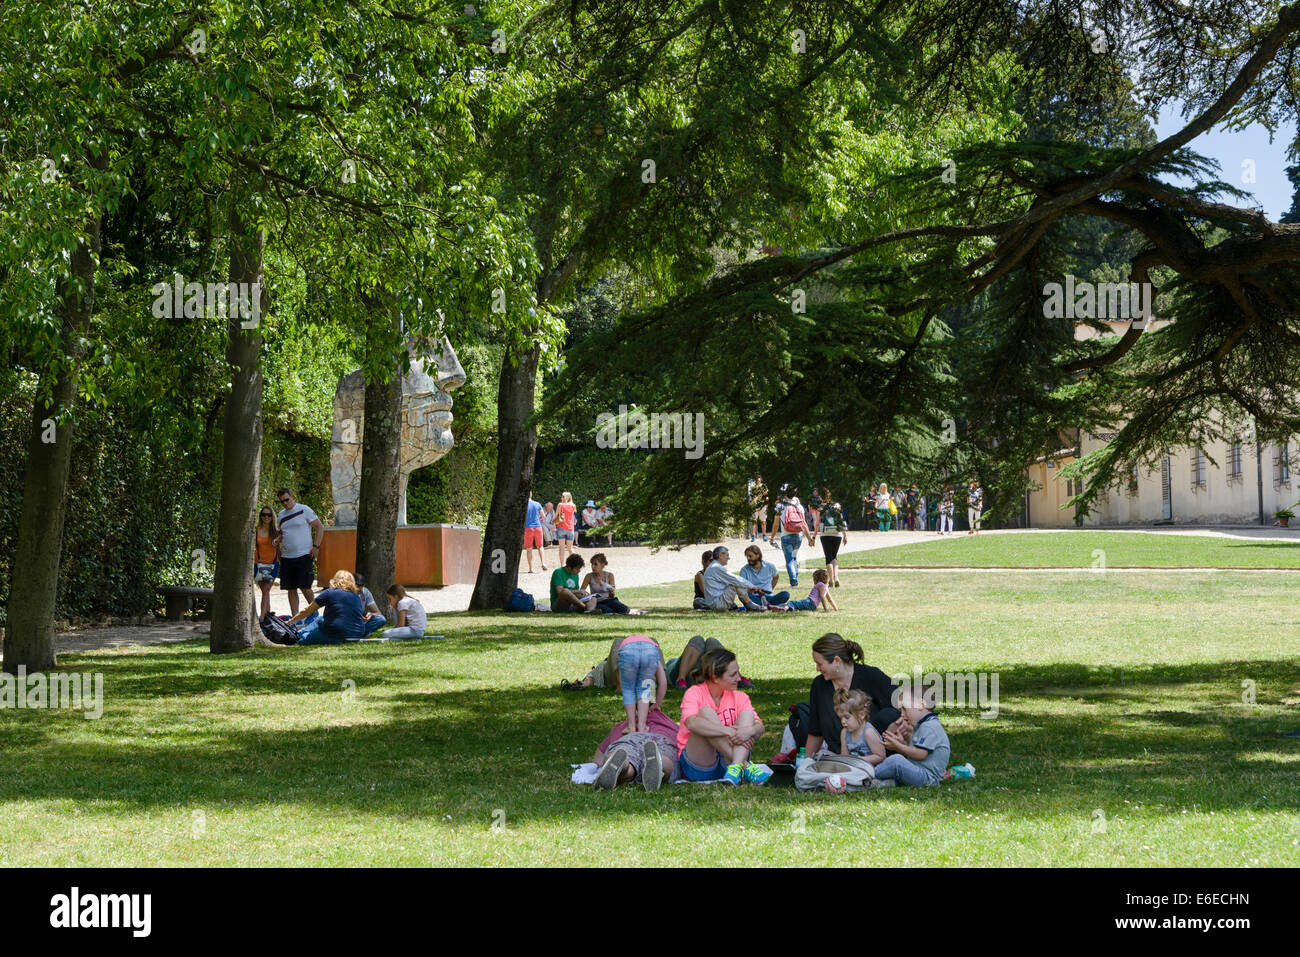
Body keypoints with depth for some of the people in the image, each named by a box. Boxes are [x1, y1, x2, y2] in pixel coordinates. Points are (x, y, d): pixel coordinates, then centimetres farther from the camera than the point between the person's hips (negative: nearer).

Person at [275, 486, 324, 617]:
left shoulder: (304, 510, -1)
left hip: (304, 555, -5)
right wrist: (277, 540, 4)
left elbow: (320, 527, -1)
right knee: (291, 589, 4)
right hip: (287, 557, 5)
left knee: (304, 587, -9)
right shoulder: (281, 515, 15)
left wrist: (316, 546, -10)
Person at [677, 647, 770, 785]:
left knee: (747, 714, -12)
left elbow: (760, 728, -4)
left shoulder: (740, 697, 9)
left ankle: (736, 767, -37)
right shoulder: (695, 693, -4)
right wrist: (728, 731, -34)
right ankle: (744, 766, -30)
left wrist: (749, 730, -30)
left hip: (727, 761, 4)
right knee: (706, 712, -24)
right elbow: (691, 723, -26)